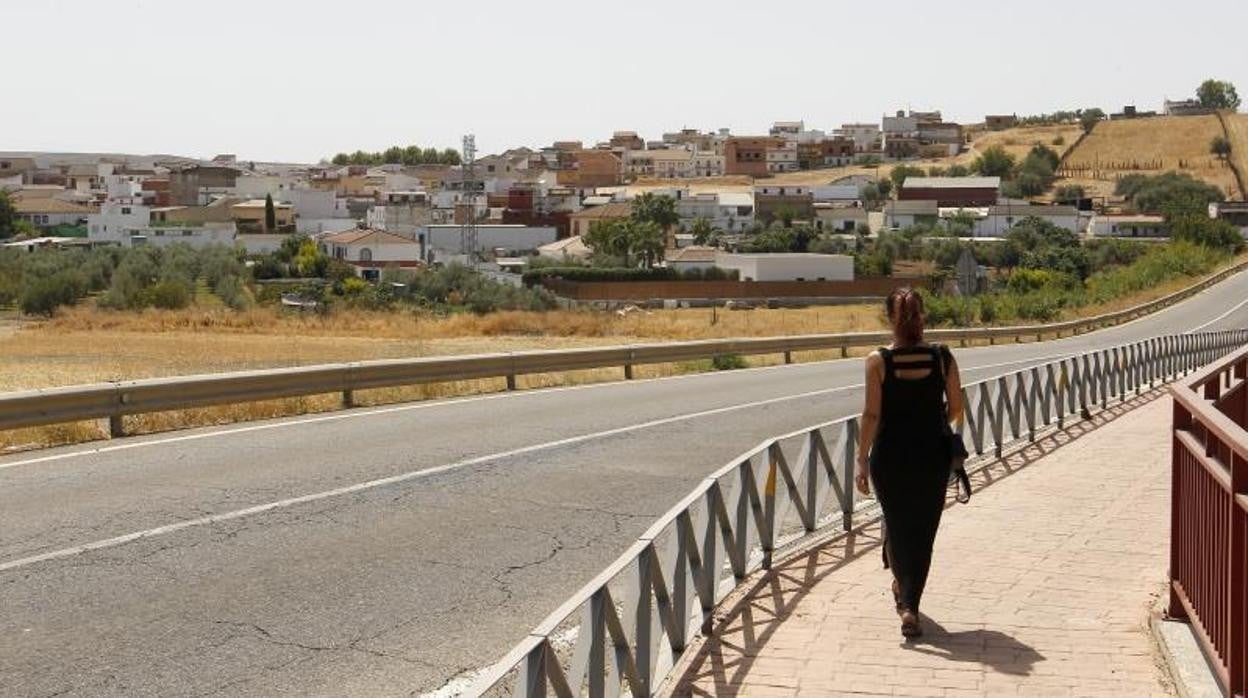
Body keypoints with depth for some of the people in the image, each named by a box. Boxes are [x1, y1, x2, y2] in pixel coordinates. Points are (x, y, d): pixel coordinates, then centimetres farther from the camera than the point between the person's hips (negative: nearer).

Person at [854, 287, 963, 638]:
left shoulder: (878, 361, -10)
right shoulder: (942, 357, -6)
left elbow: (872, 415, -11)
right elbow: (955, 410, 1)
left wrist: (862, 461, -4)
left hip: (890, 456, -1)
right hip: (933, 455, 1)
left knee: (896, 522, 20)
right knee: (923, 530, 10)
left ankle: (904, 592, 25)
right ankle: (909, 604, 9)